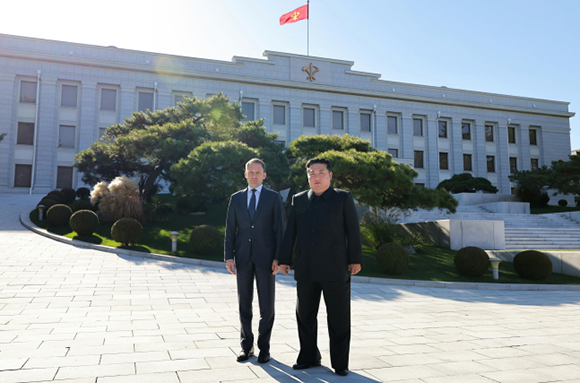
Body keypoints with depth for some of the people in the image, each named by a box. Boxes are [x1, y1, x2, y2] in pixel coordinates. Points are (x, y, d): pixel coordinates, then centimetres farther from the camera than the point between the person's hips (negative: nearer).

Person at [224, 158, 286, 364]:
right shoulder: (236, 198, 9)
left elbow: (280, 228, -2)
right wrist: (228, 256, -1)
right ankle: (246, 345, 23)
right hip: (243, 257, 2)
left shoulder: (274, 197, 2)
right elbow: (230, 229, 7)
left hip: (266, 257, -2)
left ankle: (264, 347, 18)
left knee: (267, 305, 3)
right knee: (244, 304, 9)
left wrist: (278, 258, -10)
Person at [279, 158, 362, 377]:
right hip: (306, 270, 4)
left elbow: (353, 230, -1)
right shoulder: (299, 200, 12)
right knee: (305, 315, 11)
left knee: (338, 318, 3)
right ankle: (309, 357, 27)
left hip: (335, 269, -3)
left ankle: (340, 363, 16)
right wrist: (284, 259, 7)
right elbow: (290, 232, 11)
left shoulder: (343, 198, 3)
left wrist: (355, 259, -6)